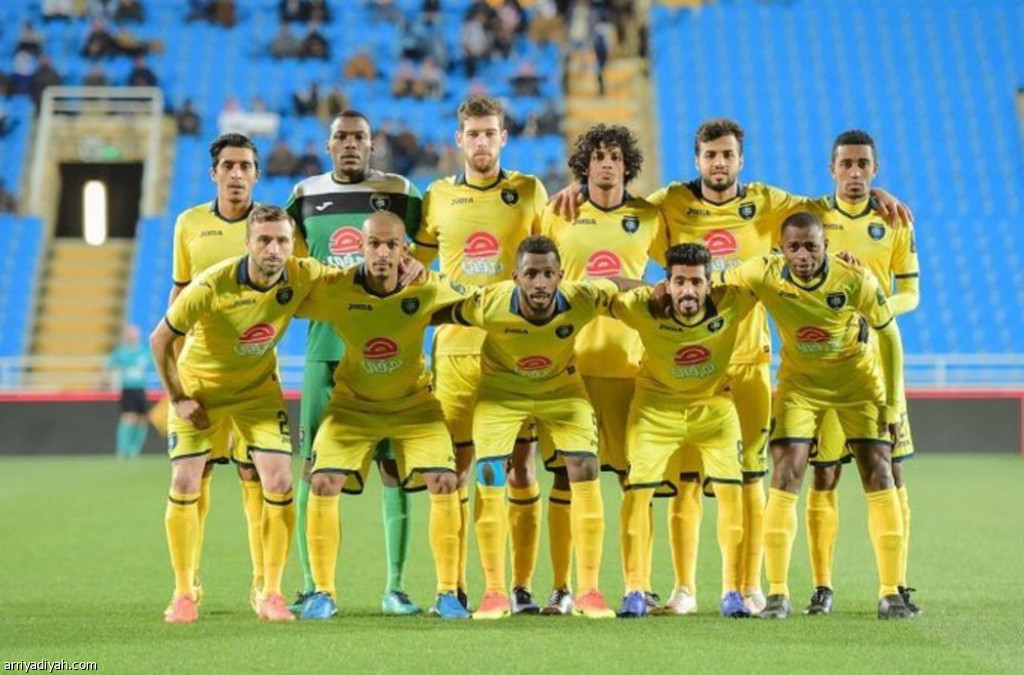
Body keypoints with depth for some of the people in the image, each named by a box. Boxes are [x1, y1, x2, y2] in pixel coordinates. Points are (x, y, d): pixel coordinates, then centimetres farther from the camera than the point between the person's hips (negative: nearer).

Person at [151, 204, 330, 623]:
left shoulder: (302, 277, -21)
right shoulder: (211, 287, -30)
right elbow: (160, 340, -17)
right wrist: (178, 398, -14)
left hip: (258, 388, 2)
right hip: (198, 387, -2)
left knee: (279, 484, -10)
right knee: (185, 486, -7)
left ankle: (271, 594, 2)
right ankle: (184, 594, 8)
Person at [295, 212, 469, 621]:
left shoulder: (428, 289, -19)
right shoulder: (335, 291, -22)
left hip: (413, 402, 0)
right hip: (352, 403, 0)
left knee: (444, 483, -15)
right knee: (323, 483, -16)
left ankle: (447, 594, 0)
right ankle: (323, 593, 0)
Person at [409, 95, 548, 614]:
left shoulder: (529, 192, 7)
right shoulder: (437, 197, 8)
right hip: (456, 348, 1)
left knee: (518, 465, -1)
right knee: (456, 465, 1)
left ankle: (520, 585, 5)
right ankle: (455, 585, 8)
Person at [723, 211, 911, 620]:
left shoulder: (856, 279, -24)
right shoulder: (765, 274, -22)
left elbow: (888, 336, -11)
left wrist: (892, 403, -8)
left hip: (858, 379, 0)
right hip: (800, 382, 1)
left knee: (880, 476, -6)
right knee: (785, 477, -12)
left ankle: (890, 593, 1)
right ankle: (777, 594, -6)